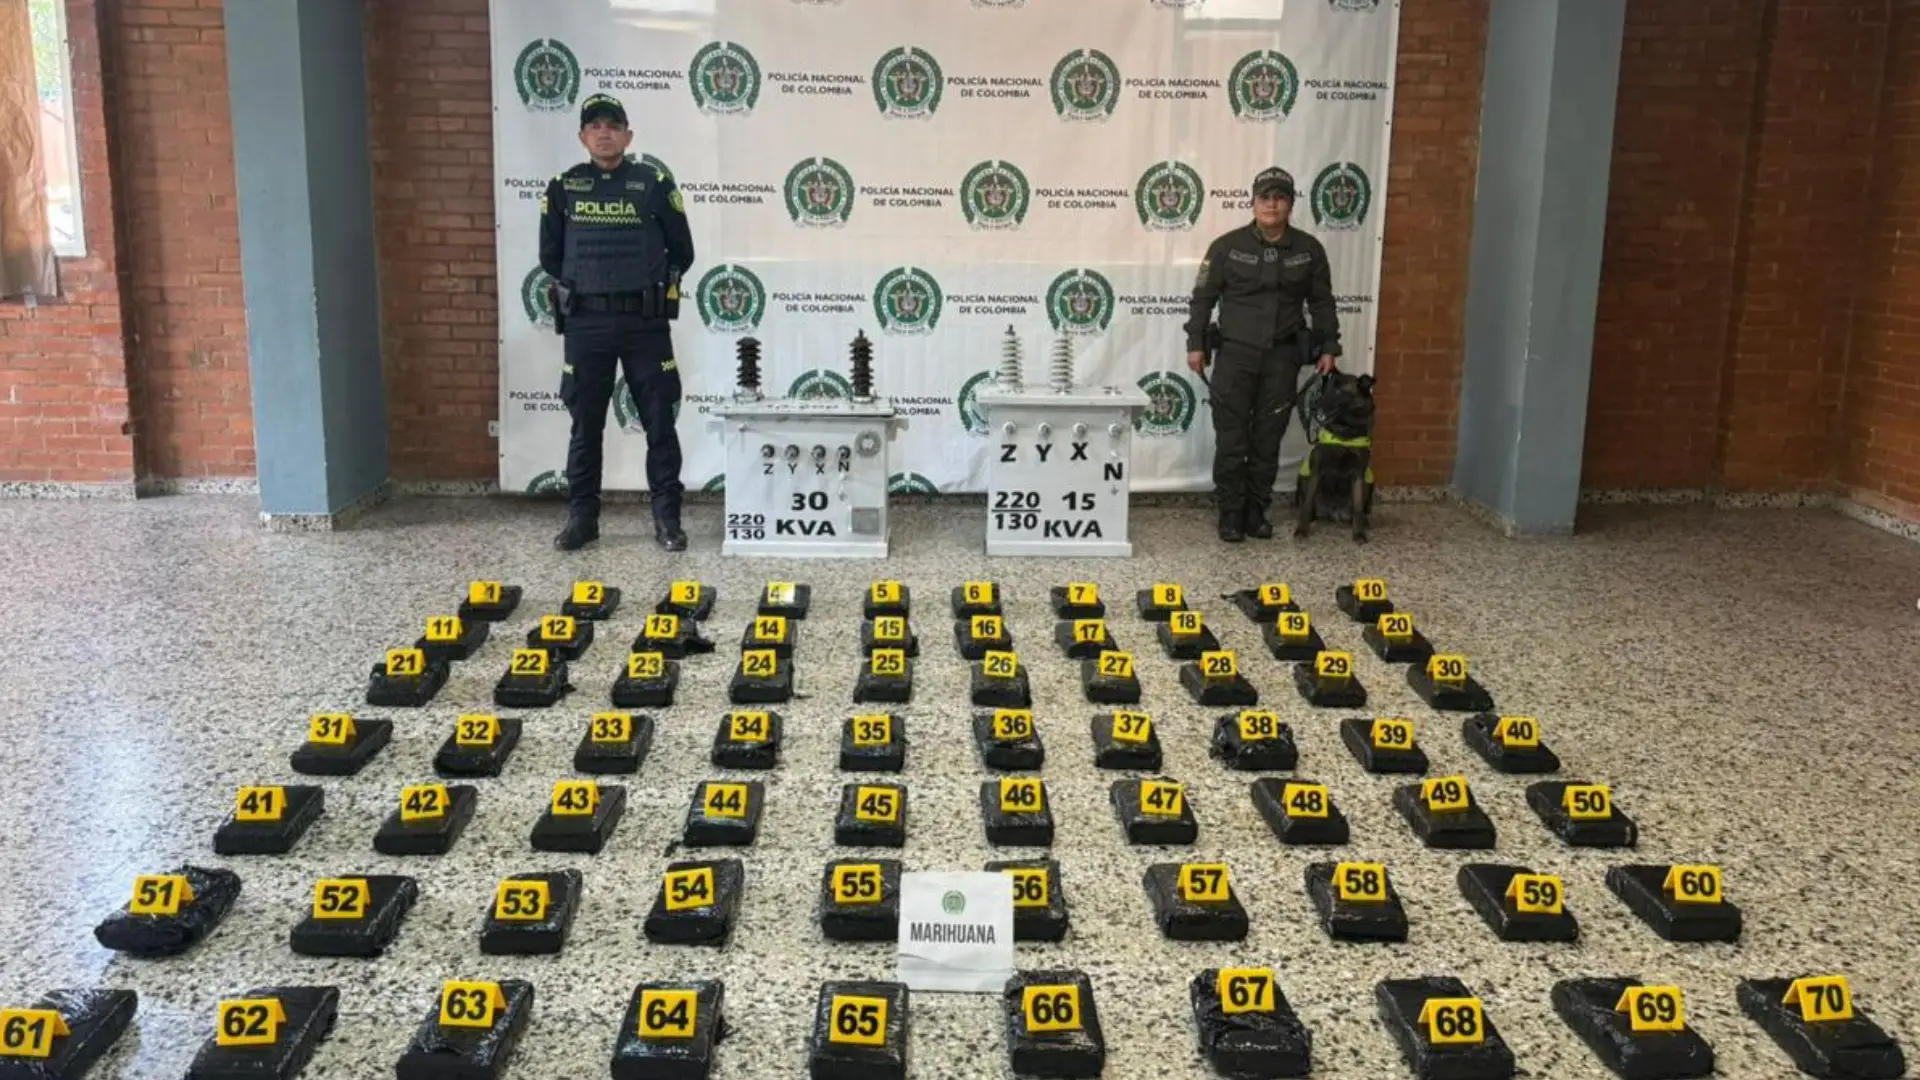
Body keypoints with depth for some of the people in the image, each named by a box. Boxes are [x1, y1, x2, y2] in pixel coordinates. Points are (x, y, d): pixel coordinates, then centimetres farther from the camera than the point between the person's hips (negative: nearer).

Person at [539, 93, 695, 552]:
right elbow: (549, 257, 14)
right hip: (585, 323, 1)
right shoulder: (563, 187, 5)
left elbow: (682, 253, 7)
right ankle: (582, 517, 16)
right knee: (585, 425, 7)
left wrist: (652, 287, 10)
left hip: (645, 321, -1)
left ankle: (667, 518, 9)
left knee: (659, 423, 1)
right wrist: (580, 287, 13)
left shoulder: (655, 184, 0)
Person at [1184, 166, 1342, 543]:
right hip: (1236, 355, -2)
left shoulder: (1309, 250, 3)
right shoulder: (1228, 246, -2)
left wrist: (1328, 347, 6)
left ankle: (1256, 512, 18)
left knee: (1268, 441, 7)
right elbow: (1203, 297, 2)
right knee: (1232, 440, -1)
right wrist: (1195, 343, -2)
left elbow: (1322, 301, 10)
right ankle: (1230, 515, 8)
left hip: (1282, 358, 2)